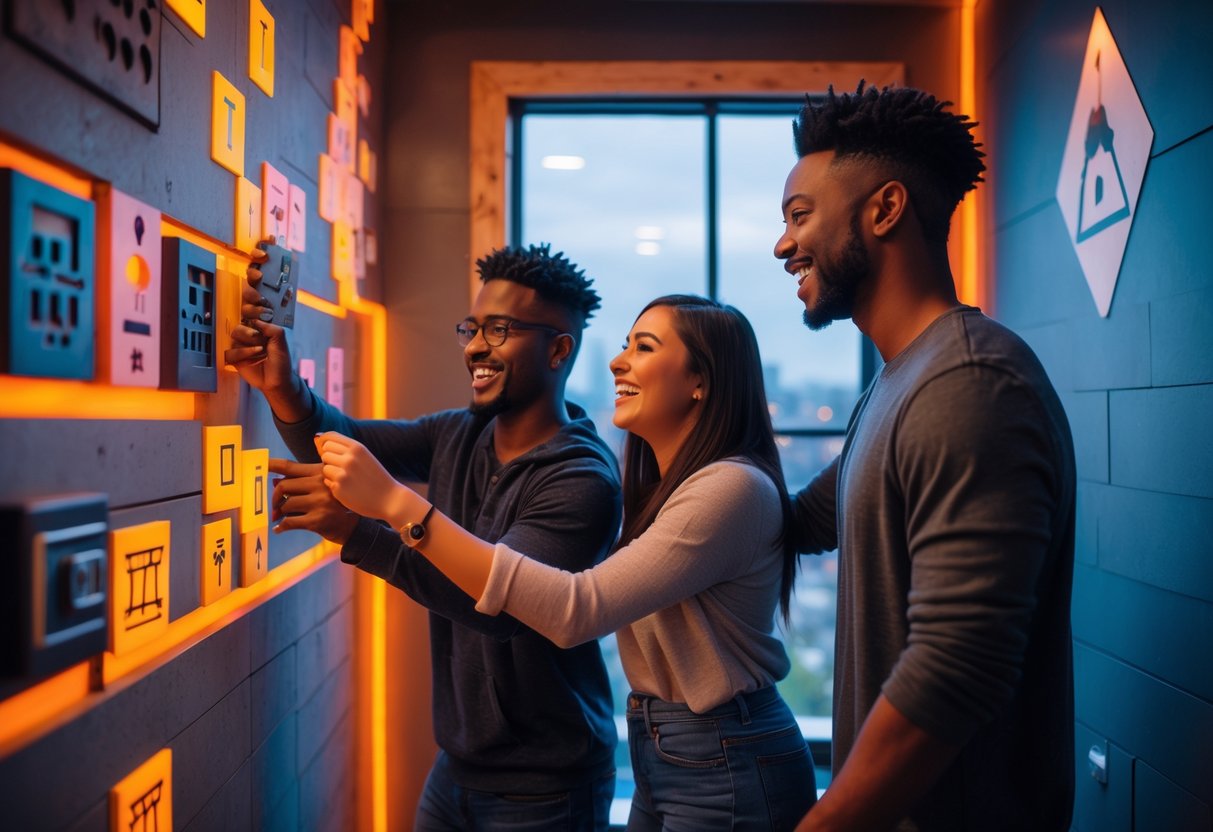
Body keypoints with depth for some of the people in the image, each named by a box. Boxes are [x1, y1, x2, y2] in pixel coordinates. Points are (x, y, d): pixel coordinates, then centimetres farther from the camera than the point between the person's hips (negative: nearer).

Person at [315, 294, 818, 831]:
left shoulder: (735, 487, -22)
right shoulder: (657, 488, 9)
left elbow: (577, 611, -30)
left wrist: (397, 503, -31)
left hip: (726, 769, -7)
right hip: (658, 751, 7)